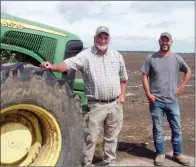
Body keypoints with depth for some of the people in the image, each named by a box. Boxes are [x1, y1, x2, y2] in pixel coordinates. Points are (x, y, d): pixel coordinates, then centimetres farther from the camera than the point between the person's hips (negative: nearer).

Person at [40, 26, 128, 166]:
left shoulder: (117, 56, 7)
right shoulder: (86, 55, -7)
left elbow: (123, 78, 16)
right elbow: (69, 64, -23)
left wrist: (122, 95, 7)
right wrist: (53, 67, -41)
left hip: (115, 104, 4)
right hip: (95, 105, -4)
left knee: (111, 137, 16)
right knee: (90, 138, 3)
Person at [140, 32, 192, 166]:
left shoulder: (177, 58, 2)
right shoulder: (151, 58, -3)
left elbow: (188, 71, 16)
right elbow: (144, 76, -2)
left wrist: (182, 86, 6)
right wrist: (148, 94, -10)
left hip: (172, 100, 2)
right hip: (156, 101, -2)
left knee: (177, 129, 10)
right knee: (158, 129, 7)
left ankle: (177, 154, 26)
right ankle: (160, 154, 22)